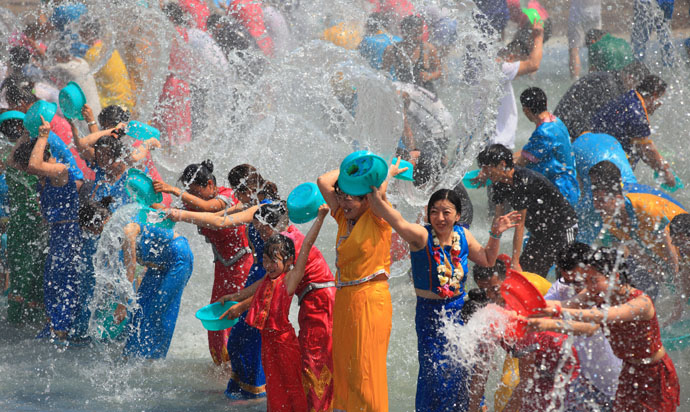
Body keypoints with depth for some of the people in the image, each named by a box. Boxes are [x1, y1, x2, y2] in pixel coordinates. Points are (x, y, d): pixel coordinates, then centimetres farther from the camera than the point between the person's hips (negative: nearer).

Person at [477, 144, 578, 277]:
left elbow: (519, 226, -28)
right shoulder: (499, 183, -4)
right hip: (539, 231, 8)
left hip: (563, 227, -8)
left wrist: (515, 262, -26)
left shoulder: (524, 181, -30)